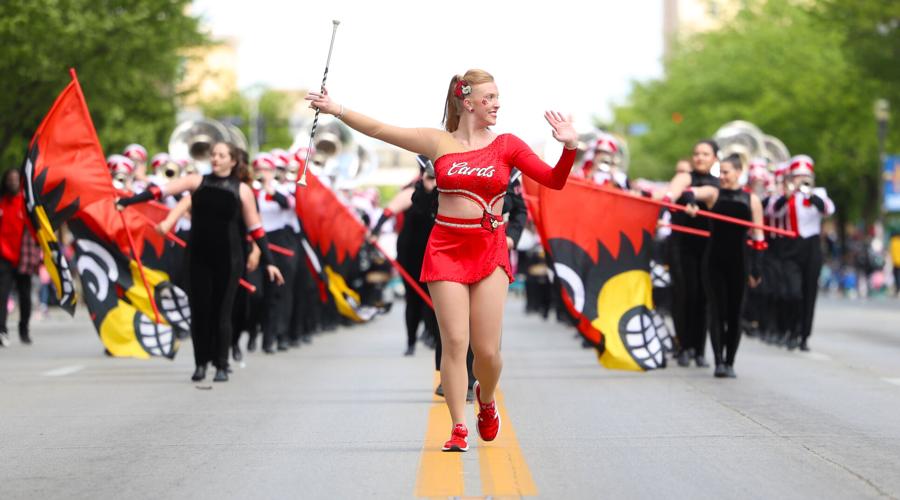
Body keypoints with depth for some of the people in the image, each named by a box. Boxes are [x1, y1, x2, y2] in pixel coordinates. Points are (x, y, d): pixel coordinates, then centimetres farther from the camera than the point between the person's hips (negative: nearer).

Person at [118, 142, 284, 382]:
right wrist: (127, 201, -11)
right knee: (199, 310, 2)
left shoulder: (242, 190, 0)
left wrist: (268, 262, 0)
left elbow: (255, 228, 3)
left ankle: (222, 366, 7)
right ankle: (201, 363, 13)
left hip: (228, 259, -2)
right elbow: (161, 190, -4)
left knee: (222, 311, -2)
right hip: (199, 257, 2)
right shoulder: (198, 181, 3)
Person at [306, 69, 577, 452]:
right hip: (446, 248, 0)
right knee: (454, 342, -7)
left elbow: (554, 180, -2)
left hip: (489, 250, 0)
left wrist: (569, 148, -19)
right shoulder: (438, 143, 5)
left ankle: (486, 400, 28)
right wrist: (337, 110, 5)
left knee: (487, 349, -4)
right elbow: (379, 131, 9)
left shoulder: (506, 145, 4)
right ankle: (458, 428, 2)